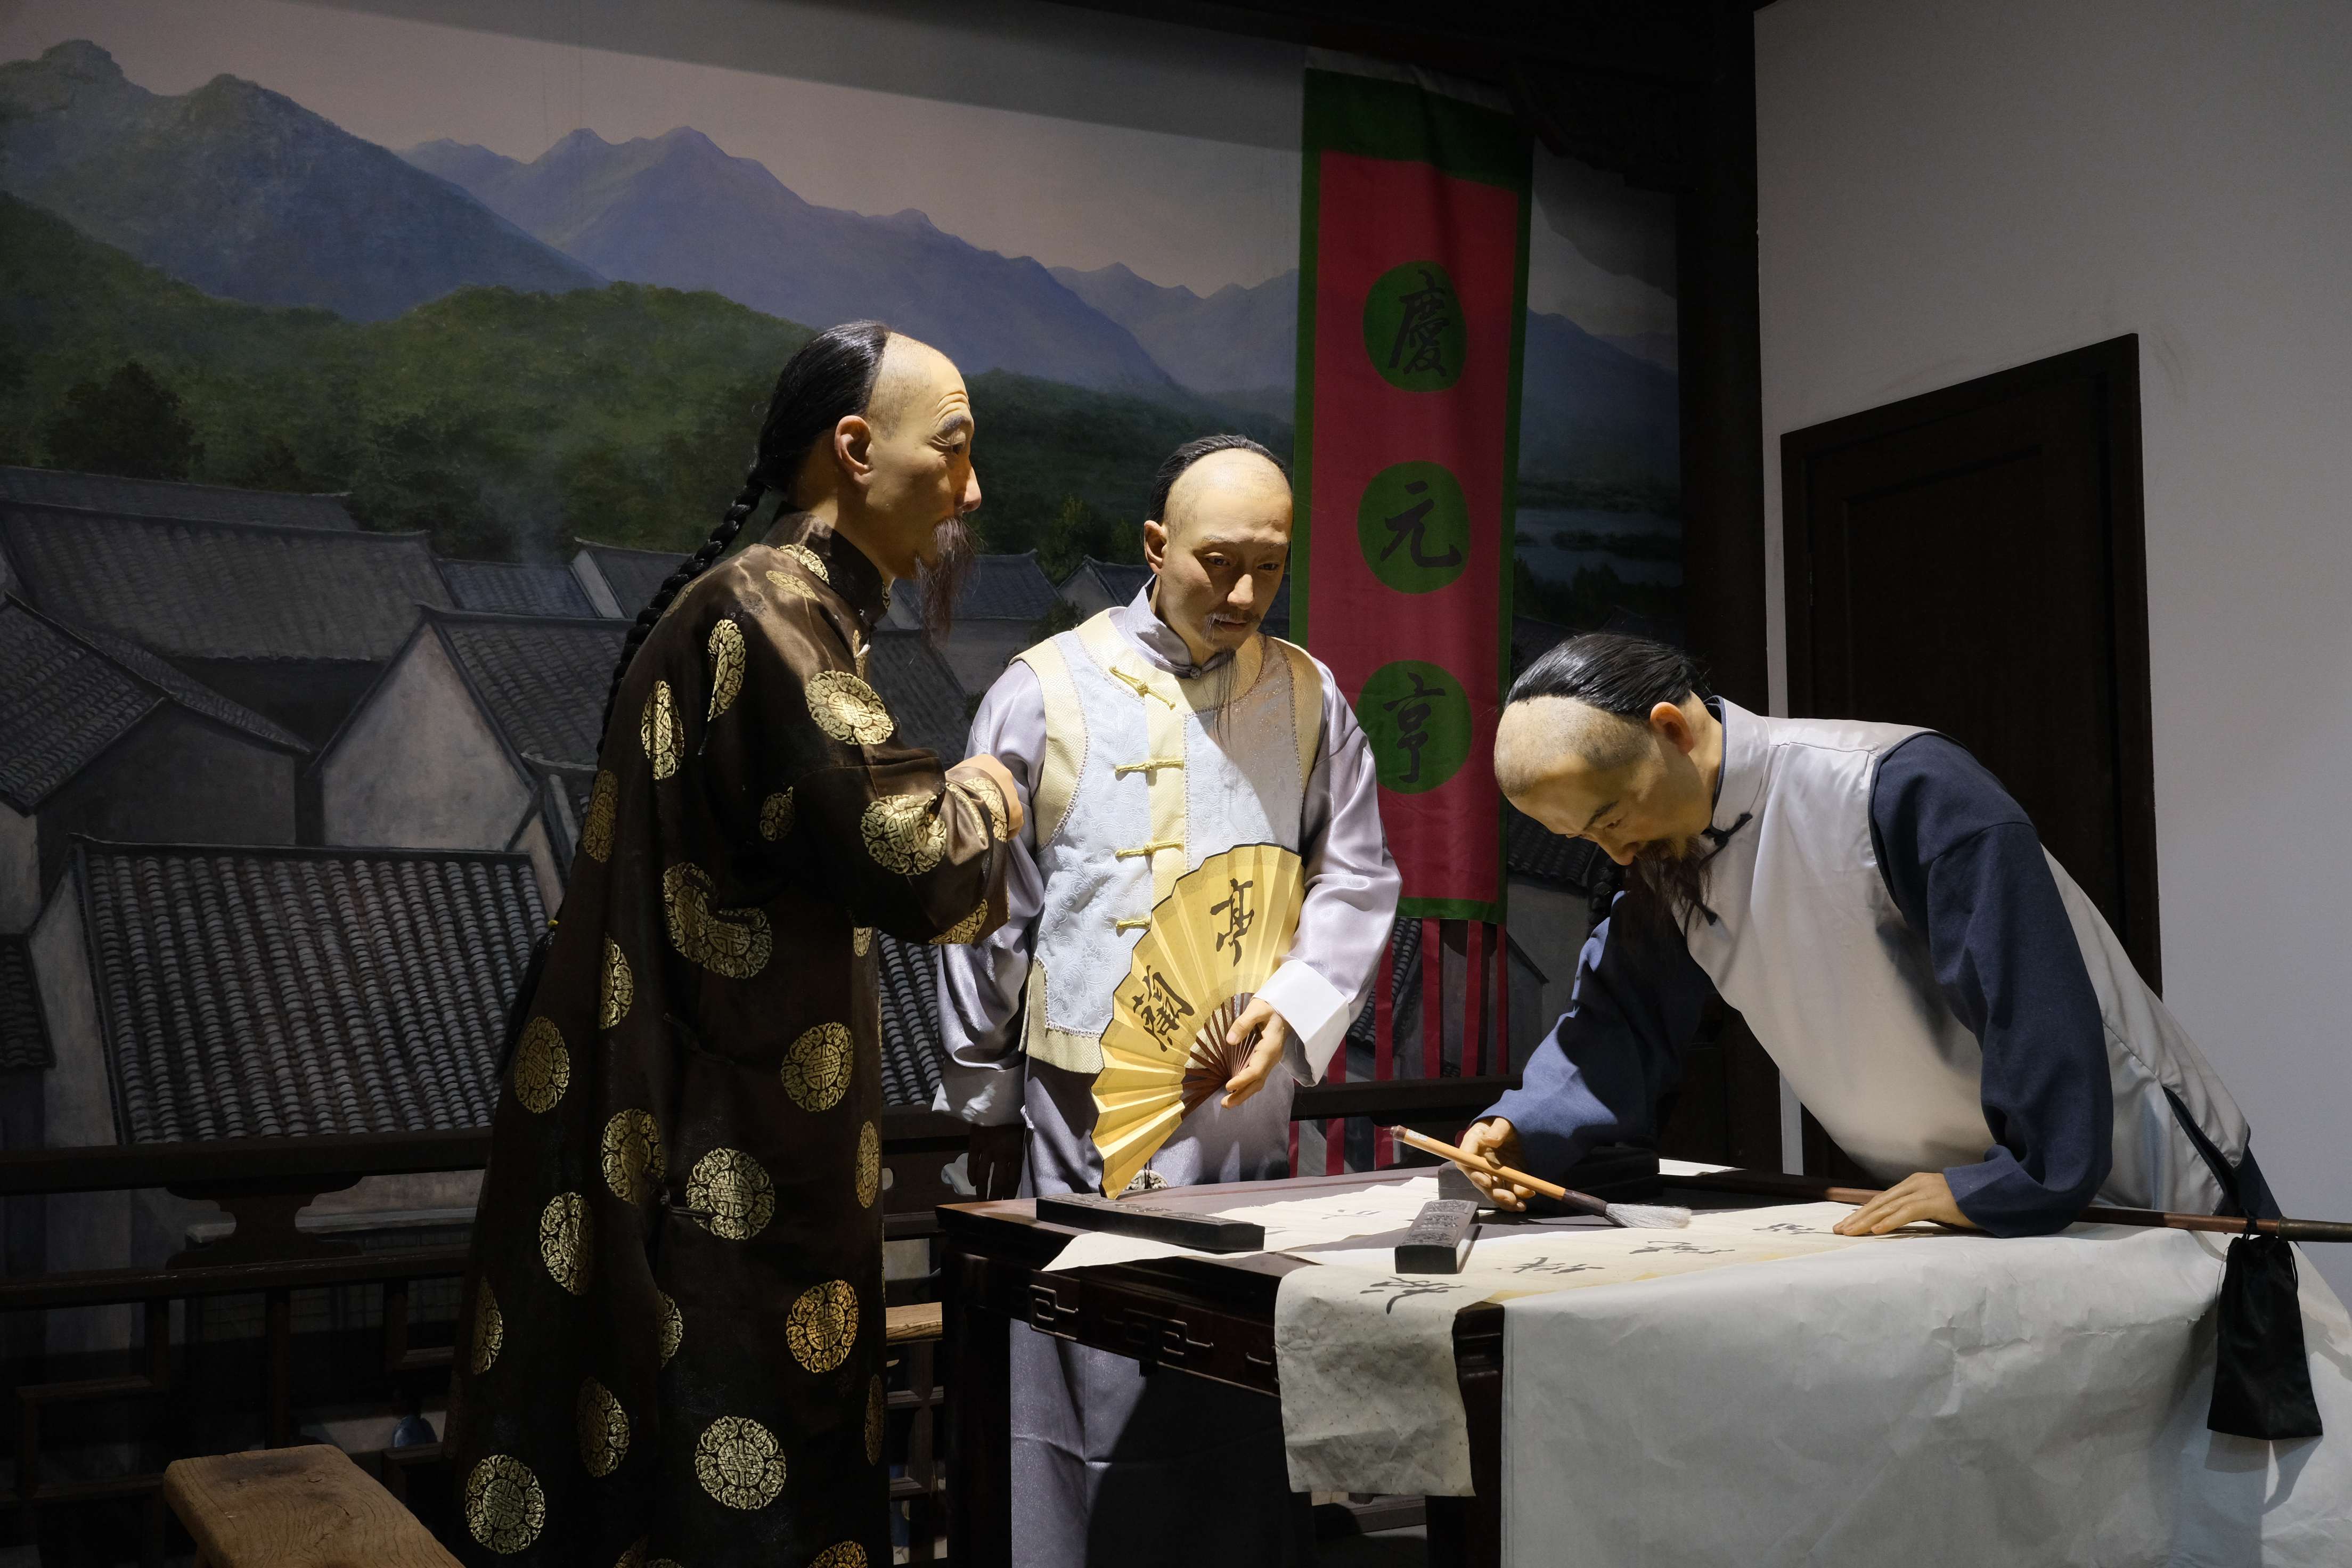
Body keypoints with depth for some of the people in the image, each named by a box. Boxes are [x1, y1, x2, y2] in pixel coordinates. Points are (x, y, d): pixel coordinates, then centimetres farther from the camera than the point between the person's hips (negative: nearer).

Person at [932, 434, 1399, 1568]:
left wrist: (1297, 1005, -10)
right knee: (1103, 1419, -1)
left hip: (1250, 1118, 3)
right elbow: (986, 919, 4)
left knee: (1245, 1422, 8)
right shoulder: (1046, 693, -1)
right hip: (1088, 1124, -3)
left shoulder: (1309, 699, 8)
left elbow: (1356, 880, 9)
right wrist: (987, 1106, 7)